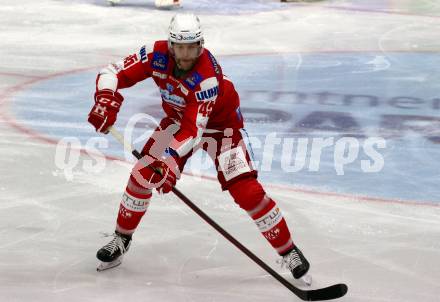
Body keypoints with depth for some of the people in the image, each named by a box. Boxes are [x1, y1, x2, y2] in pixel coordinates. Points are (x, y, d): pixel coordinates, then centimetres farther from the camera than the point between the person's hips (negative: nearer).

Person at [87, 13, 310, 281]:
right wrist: (106, 99, -39)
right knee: (142, 175, -5)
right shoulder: (157, 55, -24)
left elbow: (194, 129, -40)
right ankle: (121, 239, 18)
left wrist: (170, 160, -52)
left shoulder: (208, 76, -37)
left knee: (247, 191, -17)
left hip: (220, 124, -5)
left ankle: (288, 250, -3)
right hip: (179, 118, 5)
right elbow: (113, 73, -18)